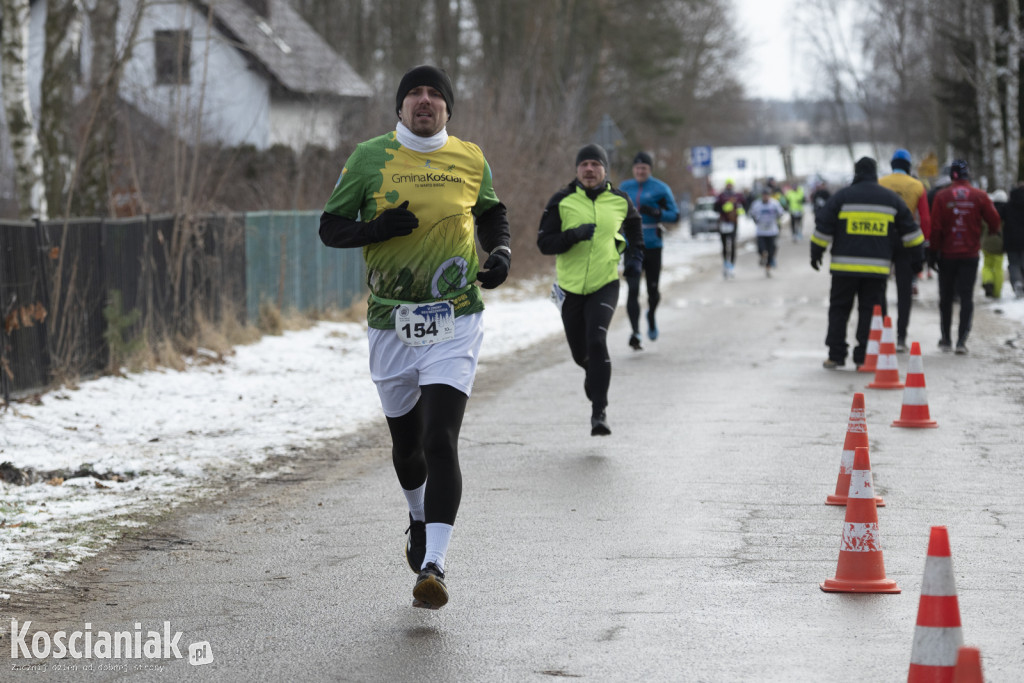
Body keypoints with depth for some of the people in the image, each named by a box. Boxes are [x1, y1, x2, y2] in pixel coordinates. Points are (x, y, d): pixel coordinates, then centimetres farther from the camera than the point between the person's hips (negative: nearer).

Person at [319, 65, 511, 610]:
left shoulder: (470, 160, 5)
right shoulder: (370, 159, 0)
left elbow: (490, 213, 23)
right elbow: (330, 227, 3)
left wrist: (500, 254, 3)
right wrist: (376, 228, -16)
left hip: (454, 325, -1)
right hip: (391, 325, 1)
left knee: (440, 442, -16)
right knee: (406, 444, 16)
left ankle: (433, 565, -19)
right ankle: (420, 519, 47)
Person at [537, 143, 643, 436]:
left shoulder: (620, 201, 1)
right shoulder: (562, 201, -4)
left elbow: (634, 225, 24)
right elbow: (544, 242, -8)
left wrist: (636, 256, 12)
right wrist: (575, 235, -23)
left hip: (605, 284, -1)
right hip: (571, 287, 2)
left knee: (596, 340, -23)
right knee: (580, 352, 12)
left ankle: (599, 410, -19)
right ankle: (594, 373, 50)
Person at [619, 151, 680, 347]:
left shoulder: (661, 189, -2)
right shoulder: (625, 188, 8)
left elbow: (674, 215, -4)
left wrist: (655, 213, -19)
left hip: (652, 245, -1)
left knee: (652, 290, 10)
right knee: (633, 290, -13)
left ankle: (651, 316, 42)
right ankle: (635, 333, -17)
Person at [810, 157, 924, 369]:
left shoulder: (842, 196, 1)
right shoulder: (892, 198, 9)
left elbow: (823, 227, 1)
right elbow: (910, 230, 14)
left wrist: (816, 253, 13)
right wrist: (918, 257, 24)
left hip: (845, 265, -1)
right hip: (878, 268, 1)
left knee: (839, 309, 8)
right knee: (870, 311, 6)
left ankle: (836, 355, 6)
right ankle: (864, 358, 1)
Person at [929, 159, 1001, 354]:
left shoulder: (942, 196, -5)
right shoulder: (979, 196, -4)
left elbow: (935, 227, -7)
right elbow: (994, 221, 1)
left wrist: (933, 252, 0)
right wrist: (993, 231, 24)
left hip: (947, 255, 0)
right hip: (970, 255, 0)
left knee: (946, 298, 12)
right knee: (967, 297, 1)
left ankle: (946, 339, 18)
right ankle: (962, 340, -9)